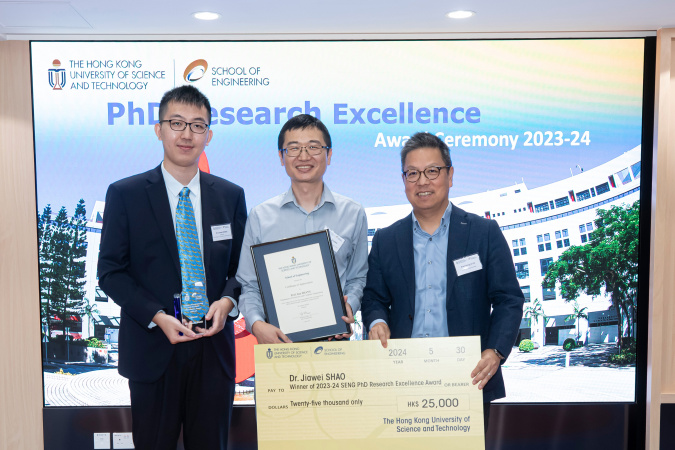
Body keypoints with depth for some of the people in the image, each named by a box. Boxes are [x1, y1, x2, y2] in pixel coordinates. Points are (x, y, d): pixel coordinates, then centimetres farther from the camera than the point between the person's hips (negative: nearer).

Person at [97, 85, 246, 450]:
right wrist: (157, 317, -15)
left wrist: (227, 301, -11)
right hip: (152, 351, -2)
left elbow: (242, 266, 9)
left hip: (214, 348, 2)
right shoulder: (125, 194, -2)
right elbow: (110, 272, -3)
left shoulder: (230, 196, 6)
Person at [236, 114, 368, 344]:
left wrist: (349, 305, -5)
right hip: (278, 340, 0)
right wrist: (257, 324, -10)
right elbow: (249, 285, 7)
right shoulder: (259, 216, 7)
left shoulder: (354, 214, 9)